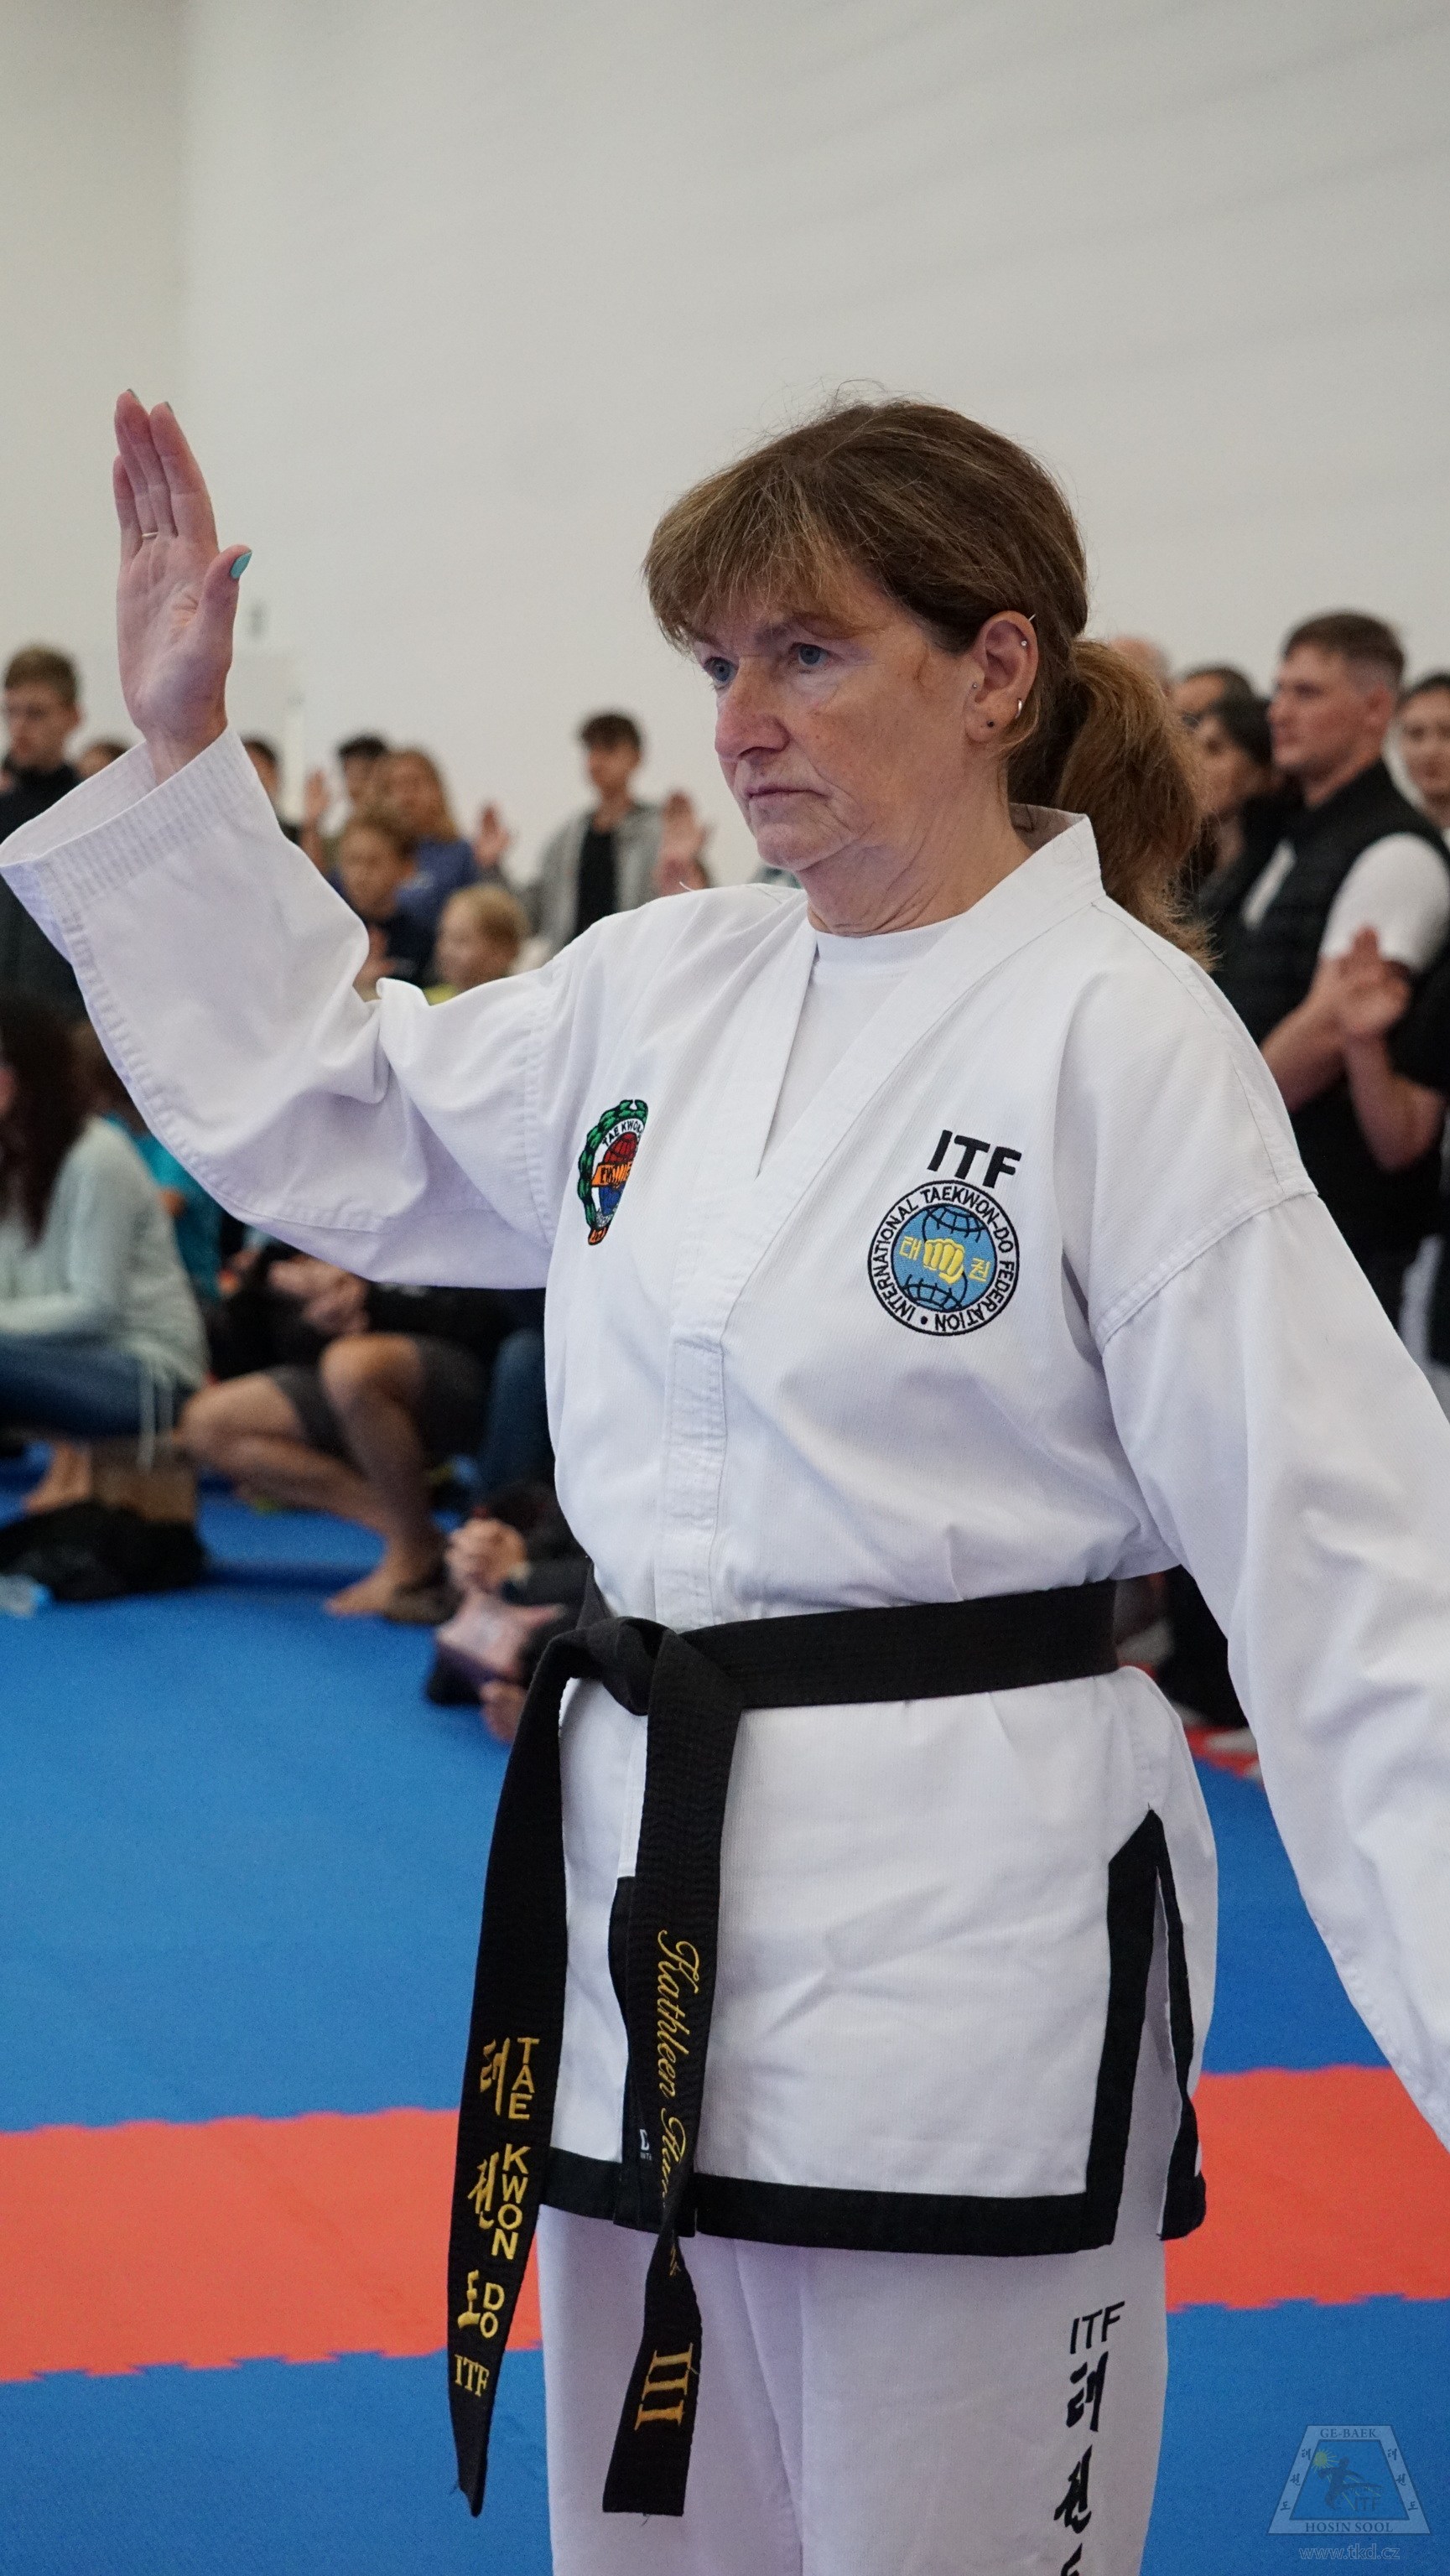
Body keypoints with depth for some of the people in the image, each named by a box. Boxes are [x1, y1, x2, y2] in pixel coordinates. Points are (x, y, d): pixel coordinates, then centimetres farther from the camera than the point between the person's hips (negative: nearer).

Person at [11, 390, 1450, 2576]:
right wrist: (183, 752, 12)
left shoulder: (1125, 1039, -13)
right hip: (647, 1894, 7)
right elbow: (333, 1128, 18)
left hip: (957, 1918, -7)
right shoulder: (662, 985, 6)